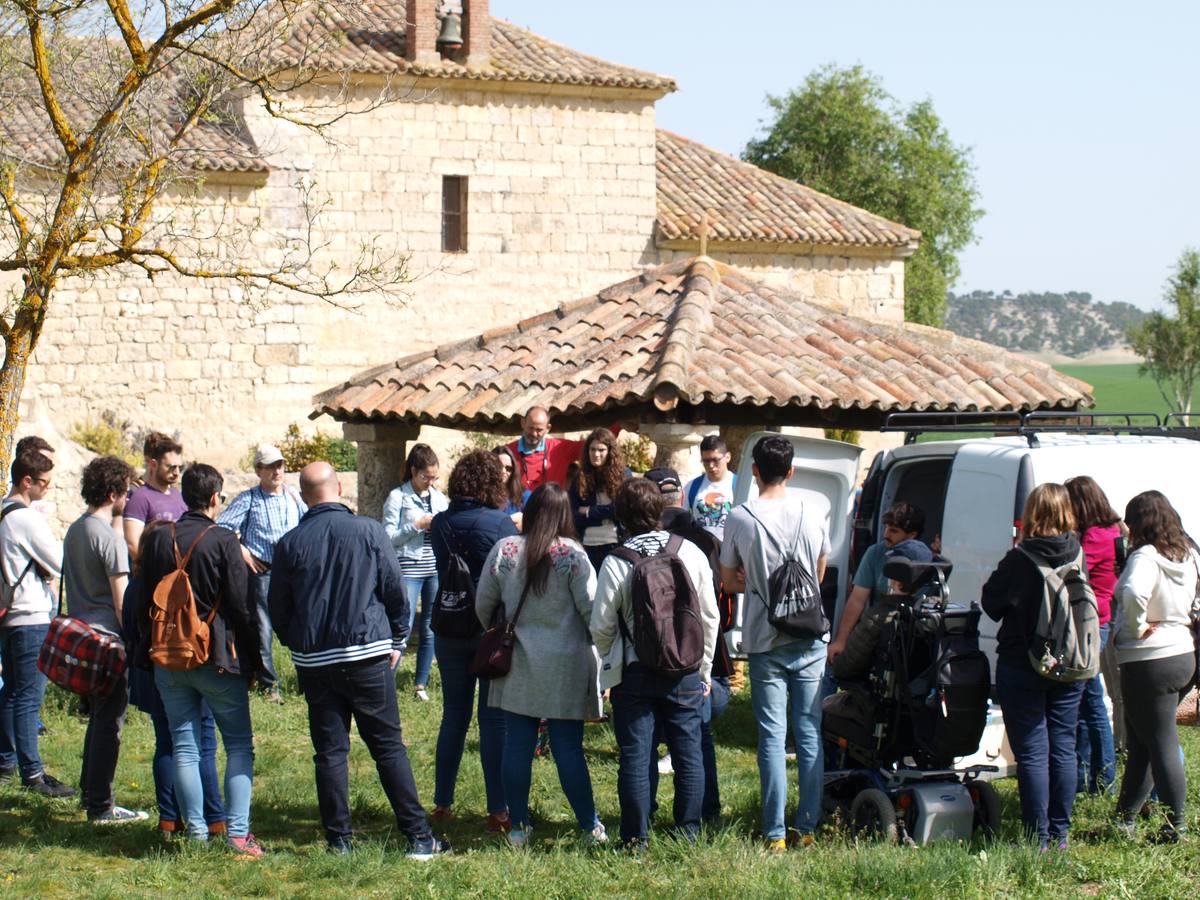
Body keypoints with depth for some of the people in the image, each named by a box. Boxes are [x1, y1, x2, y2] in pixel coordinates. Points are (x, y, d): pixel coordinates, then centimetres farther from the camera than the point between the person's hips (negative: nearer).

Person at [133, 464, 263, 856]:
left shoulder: (159, 538, 3)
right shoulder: (224, 541, -10)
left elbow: (144, 602, 8)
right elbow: (241, 607, -8)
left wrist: (149, 647, 19)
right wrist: (252, 661, 0)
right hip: (217, 659, -4)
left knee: (184, 746, 10)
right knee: (239, 744, 4)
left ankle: (196, 831, 9)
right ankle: (237, 833, -4)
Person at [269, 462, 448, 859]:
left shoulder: (289, 544, -1)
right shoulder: (369, 531, -4)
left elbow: (278, 608, 5)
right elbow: (396, 589, -1)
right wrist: (397, 640, 12)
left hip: (315, 662, 1)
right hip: (369, 655, -1)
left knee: (330, 751, 7)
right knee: (389, 746, 4)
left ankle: (339, 840, 6)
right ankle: (419, 836, 2)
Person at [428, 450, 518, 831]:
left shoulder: (440, 524, 1)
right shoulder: (501, 525, -12)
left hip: (450, 631, 4)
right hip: (494, 629, -4)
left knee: (454, 715, 15)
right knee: (494, 719, 1)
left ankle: (442, 803, 19)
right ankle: (497, 810, 0)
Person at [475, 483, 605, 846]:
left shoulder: (504, 551, -2)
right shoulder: (571, 554, -10)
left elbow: (483, 605, 6)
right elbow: (591, 609, -9)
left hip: (517, 665, 2)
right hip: (565, 666, -2)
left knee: (517, 745, 7)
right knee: (568, 748, 3)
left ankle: (518, 827, 12)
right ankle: (590, 827, 9)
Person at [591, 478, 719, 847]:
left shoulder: (615, 563, -11)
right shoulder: (691, 553, -3)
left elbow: (601, 626, -6)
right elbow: (710, 618, 3)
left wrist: (610, 662, 15)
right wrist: (704, 670, 14)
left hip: (634, 674, -2)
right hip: (685, 672, 2)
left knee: (635, 757, 5)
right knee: (688, 754, 11)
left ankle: (636, 838, 9)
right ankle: (688, 832, 17)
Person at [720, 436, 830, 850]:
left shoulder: (740, 518, -8)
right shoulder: (812, 516, 0)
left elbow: (729, 580, 3)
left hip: (766, 641, -2)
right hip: (810, 640, 2)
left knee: (772, 736, 0)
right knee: (809, 734, 7)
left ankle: (775, 833, -1)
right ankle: (806, 827, 9)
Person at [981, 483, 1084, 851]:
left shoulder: (1020, 560, -17)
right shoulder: (1079, 555, -3)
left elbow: (991, 603, -7)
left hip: (1023, 666, -4)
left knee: (1032, 752, 0)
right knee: (1063, 748, 11)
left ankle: (1038, 838, 1)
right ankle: (1060, 834, 15)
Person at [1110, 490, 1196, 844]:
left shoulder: (1146, 557, -19)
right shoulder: (1189, 555, 5)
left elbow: (1134, 593, -37)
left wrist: (1138, 626, -21)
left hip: (1148, 662, -8)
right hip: (1184, 654, 8)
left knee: (1161, 745, 0)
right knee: (1140, 742, 16)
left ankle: (1177, 825, 4)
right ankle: (1124, 816, 22)